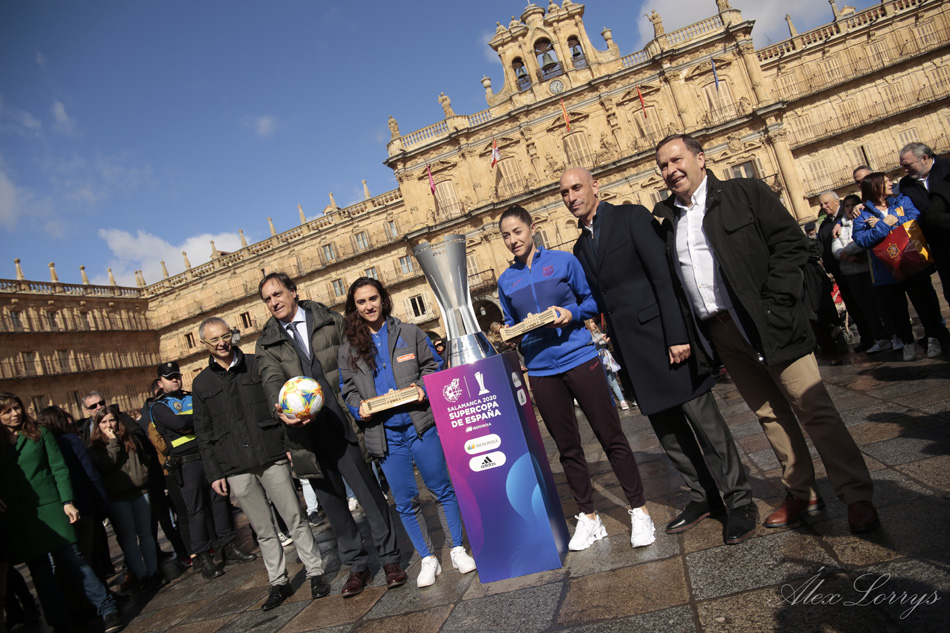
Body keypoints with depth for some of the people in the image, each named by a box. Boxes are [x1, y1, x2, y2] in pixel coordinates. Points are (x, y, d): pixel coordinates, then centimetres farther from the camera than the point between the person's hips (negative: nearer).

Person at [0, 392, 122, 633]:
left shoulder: (40, 435, 3)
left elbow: (59, 468, 0)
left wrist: (67, 502, -8)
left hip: (49, 509, -2)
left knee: (72, 561, -5)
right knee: (39, 572, 7)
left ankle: (108, 609, -1)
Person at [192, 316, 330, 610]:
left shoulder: (257, 365, 4)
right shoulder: (202, 383, 9)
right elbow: (203, 433, 10)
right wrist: (214, 473, 5)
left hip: (272, 458, -1)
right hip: (236, 470, 2)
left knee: (295, 518, 2)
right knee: (263, 529, 9)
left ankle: (315, 573, 14)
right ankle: (279, 583, 22)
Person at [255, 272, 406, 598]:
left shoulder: (330, 321, 7)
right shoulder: (267, 344, 10)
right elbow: (272, 380, -6)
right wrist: (281, 408, -28)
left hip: (344, 422, -2)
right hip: (305, 432, 3)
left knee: (370, 493, -1)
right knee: (332, 502, 12)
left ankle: (389, 558, 17)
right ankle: (356, 565, 27)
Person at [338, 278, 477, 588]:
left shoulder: (409, 333, 5)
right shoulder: (348, 350, 9)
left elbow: (435, 366, 8)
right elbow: (347, 391, 12)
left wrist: (423, 388, -10)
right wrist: (359, 408, -8)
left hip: (421, 426, -1)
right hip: (384, 435, 1)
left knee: (442, 489, 7)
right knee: (405, 501, 7)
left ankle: (457, 549, 24)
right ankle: (428, 559, 23)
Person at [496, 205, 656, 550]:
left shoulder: (563, 261, 0)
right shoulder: (506, 280, 9)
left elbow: (592, 299, 4)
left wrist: (573, 313, -15)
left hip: (580, 359, -3)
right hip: (541, 370, 3)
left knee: (611, 437, 2)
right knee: (568, 448, 11)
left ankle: (639, 511, 16)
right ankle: (588, 518, 25)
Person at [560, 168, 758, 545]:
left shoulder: (632, 217, -4)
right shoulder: (580, 248, 15)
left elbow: (664, 277, -12)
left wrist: (677, 336, -19)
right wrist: (620, 357, 12)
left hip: (662, 339, -6)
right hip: (632, 352, 7)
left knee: (705, 421, -1)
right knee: (666, 429, 12)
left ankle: (739, 503, 13)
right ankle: (703, 496, 27)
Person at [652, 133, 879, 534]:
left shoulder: (744, 193, 0)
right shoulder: (664, 217, 11)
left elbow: (791, 243, -7)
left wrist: (774, 305, -14)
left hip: (767, 325, -4)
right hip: (720, 333, 4)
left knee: (815, 409, -1)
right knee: (769, 414, 13)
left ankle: (857, 497, 11)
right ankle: (802, 494, 25)